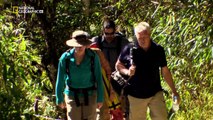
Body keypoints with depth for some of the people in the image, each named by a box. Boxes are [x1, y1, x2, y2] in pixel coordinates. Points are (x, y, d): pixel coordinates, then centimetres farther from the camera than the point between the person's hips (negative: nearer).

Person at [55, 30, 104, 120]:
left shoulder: (93, 57, -12)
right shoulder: (65, 58, -11)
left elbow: (98, 78, -5)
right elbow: (60, 80, -1)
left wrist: (100, 98, -3)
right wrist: (60, 99, 5)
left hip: (90, 95, 0)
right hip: (72, 96, 0)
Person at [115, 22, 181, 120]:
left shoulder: (158, 50, -3)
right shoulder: (129, 49, -8)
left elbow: (165, 72, 6)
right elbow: (118, 65, 5)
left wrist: (174, 91, 6)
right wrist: (127, 72, -16)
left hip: (155, 93, 1)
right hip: (135, 96, -1)